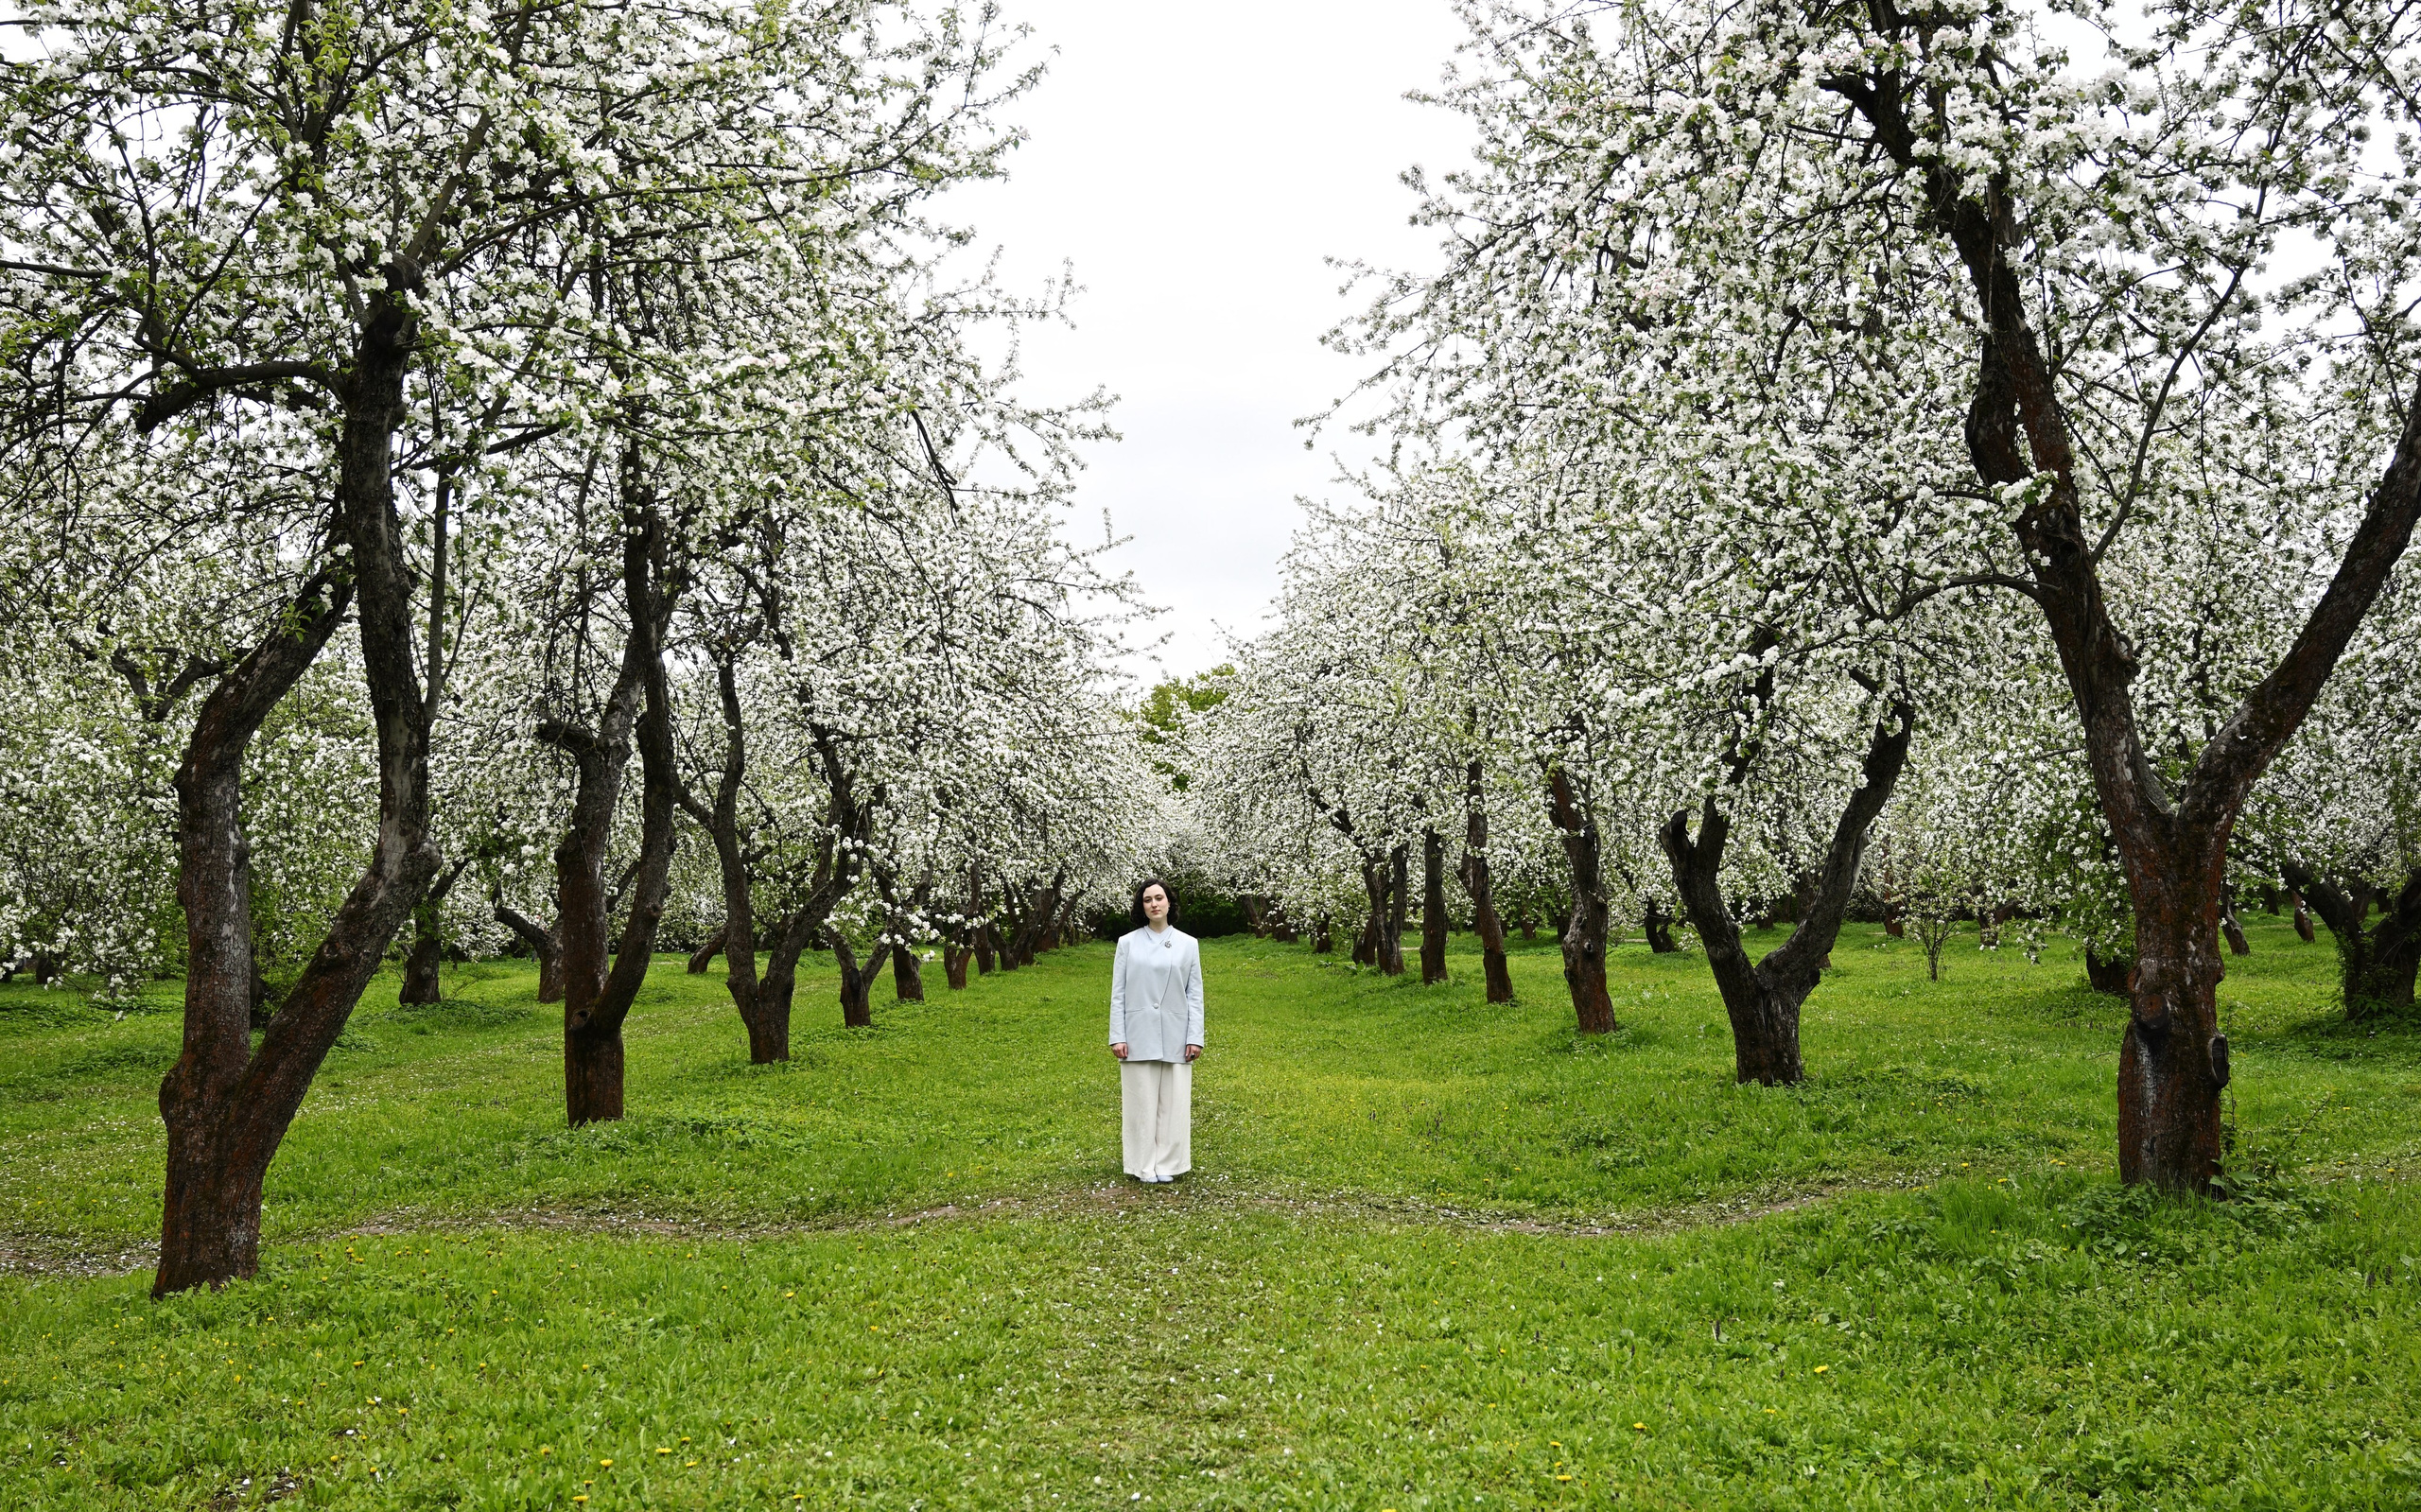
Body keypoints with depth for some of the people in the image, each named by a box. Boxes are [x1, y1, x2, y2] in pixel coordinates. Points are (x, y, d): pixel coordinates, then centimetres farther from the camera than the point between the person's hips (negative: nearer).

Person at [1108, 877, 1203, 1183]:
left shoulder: (1188, 944, 4)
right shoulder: (1127, 943, 3)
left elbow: (1195, 994, 4)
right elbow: (1118, 993, 2)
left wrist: (1195, 1038, -2)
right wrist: (1117, 1037, -4)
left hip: (1174, 1036, 1)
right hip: (1139, 1035, -1)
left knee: (1173, 1101, 3)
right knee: (1141, 1101, 3)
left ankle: (1166, 1164, 12)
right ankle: (1144, 1166, 10)